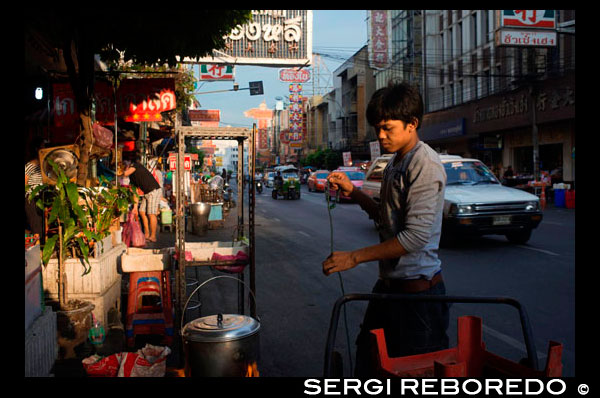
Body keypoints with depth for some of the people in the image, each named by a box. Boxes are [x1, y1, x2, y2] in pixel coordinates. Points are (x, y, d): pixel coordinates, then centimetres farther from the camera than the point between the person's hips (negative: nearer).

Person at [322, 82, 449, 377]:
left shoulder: (425, 165, -17)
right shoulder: (395, 163, 13)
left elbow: (416, 236, -24)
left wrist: (355, 257, -22)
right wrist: (353, 192, 6)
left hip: (418, 287, -9)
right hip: (389, 284, 9)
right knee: (368, 361, 17)